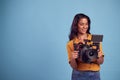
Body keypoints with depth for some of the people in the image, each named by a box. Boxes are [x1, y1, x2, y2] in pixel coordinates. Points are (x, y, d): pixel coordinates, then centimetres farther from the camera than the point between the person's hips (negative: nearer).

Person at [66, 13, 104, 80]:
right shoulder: (71, 43, -3)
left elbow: (101, 62, 1)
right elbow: (74, 66, -5)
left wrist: (98, 56, -20)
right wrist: (72, 58, -24)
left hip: (94, 75, 1)